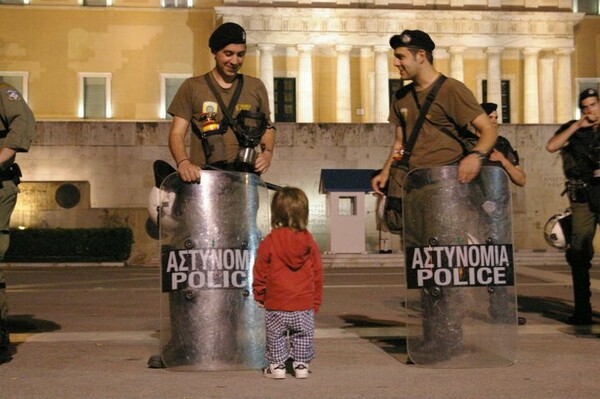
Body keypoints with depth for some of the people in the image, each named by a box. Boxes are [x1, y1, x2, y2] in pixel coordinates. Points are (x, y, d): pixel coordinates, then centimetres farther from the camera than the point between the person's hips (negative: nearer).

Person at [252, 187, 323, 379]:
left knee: (275, 336, 14)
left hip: (275, 307, -2)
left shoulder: (269, 243, -9)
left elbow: (260, 273, -3)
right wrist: (316, 302, 16)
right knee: (303, 336, 16)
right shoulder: (309, 242, -1)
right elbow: (317, 274, 5)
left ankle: (277, 365, 17)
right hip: (305, 306, 2)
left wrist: (259, 296, 13)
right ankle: (301, 364, 19)